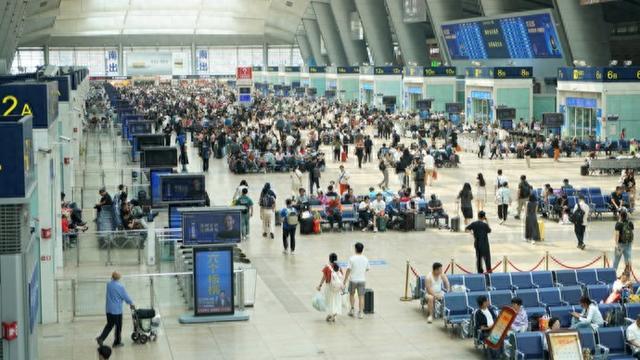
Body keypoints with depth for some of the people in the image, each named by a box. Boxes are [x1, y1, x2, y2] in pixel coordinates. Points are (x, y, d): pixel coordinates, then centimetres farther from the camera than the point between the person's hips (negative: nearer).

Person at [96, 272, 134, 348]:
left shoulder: (108, 284, 4)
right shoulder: (120, 286, -15)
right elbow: (125, 296, -9)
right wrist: (131, 304, 10)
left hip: (109, 309, 6)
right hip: (117, 310, -6)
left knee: (109, 325, 15)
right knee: (118, 326, 7)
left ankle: (101, 338, 2)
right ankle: (117, 342, 13)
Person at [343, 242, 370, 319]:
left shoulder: (352, 259, -13)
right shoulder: (365, 259, -2)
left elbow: (348, 270, -12)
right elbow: (367, 269, 9)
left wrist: (345, 281, -6)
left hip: (353, 280, -2)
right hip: (362, 280, 2)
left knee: (351, 294, 20)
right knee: (361, 296, 5)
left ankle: (352, 309, 20)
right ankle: (360, 313, 3)